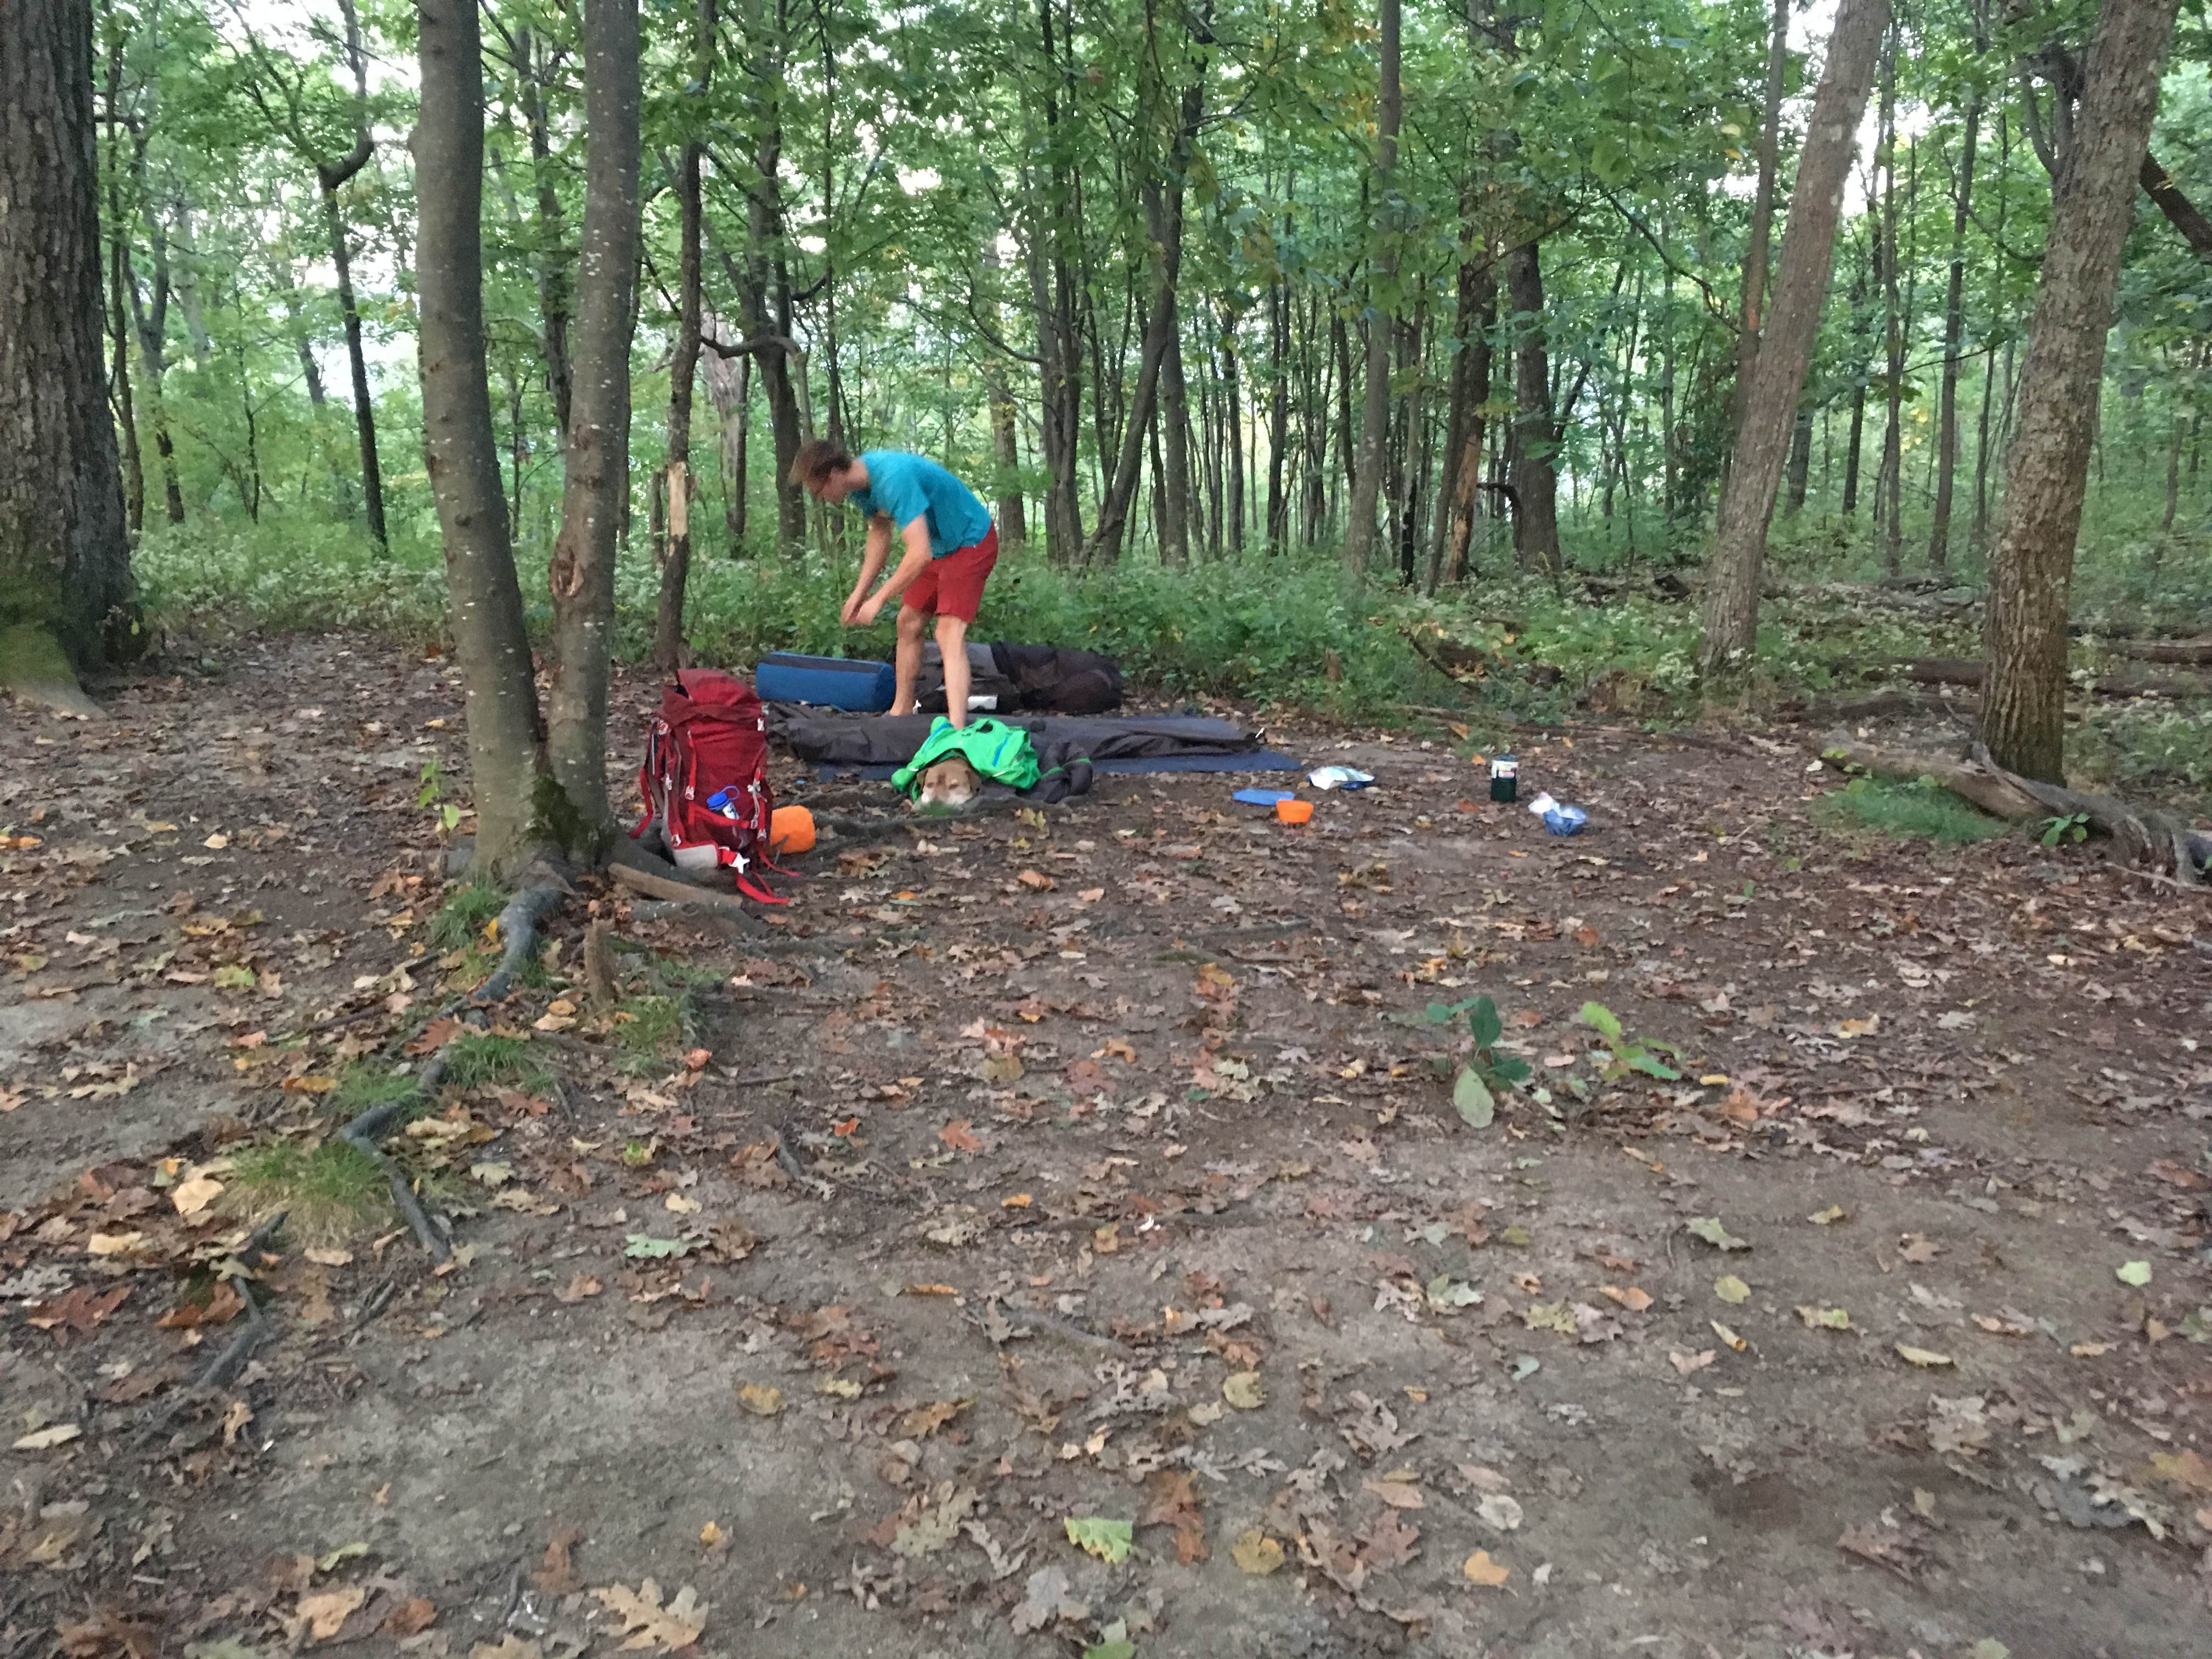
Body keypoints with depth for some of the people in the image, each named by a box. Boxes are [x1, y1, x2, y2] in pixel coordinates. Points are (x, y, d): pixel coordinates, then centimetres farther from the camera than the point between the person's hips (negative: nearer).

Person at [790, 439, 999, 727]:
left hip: (971, 540, -10)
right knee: (908, 624, 12)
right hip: (936, 545, 10)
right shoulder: (860, 482, -5)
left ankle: (957, 730, -29)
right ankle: (901, 712, 24)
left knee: (950, 633, -21)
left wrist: (878, 600, -29)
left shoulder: (893, 479, -34)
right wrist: (859, 592, 6)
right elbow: (880, 534, 12)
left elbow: (920, 554, -38)